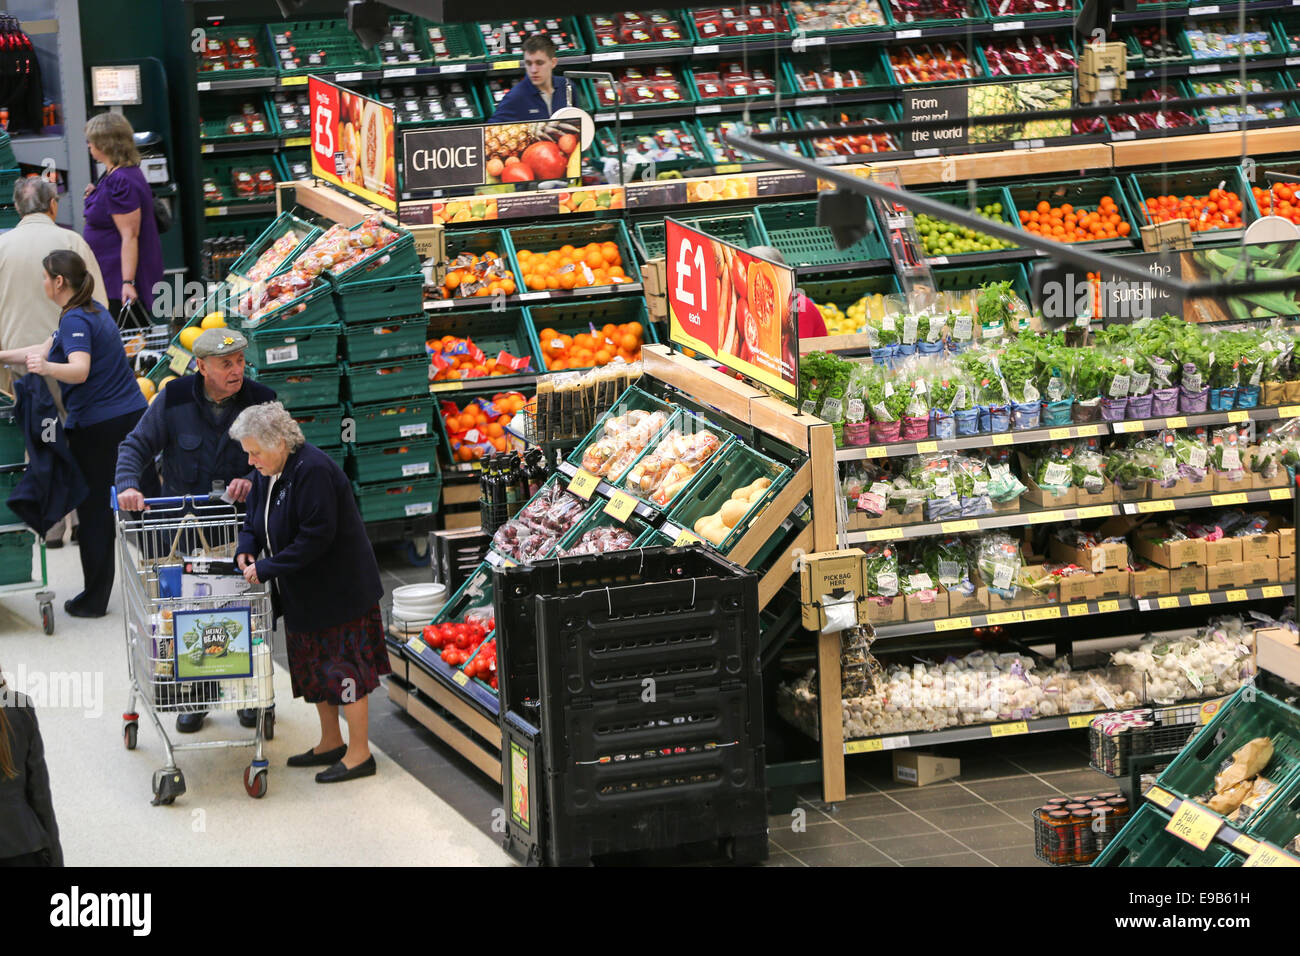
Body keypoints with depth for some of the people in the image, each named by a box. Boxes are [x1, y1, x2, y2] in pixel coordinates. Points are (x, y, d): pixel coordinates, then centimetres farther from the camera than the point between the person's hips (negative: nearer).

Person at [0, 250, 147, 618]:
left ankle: (95, 598, 5)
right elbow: (47, 349, 25)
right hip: (133, 415, 9)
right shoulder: (94, 311, 14)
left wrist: (46, 367, -49)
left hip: (98, 427, -9)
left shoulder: (75, 320, -15)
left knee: (95, 509, 0)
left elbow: (79, 370, -32)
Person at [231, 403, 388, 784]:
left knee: (343, 668, -4)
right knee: (314, 667, 17)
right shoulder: (267, 473, 5)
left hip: (338, 591, -10)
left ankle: (359, 754, 3)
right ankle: (331, 743, 30)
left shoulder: (313, 471, -24)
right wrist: (246, 550, -6)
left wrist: (268, 568, -24)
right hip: (304, 592, 10)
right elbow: (256, 521, 16)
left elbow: (317, 536, -28)